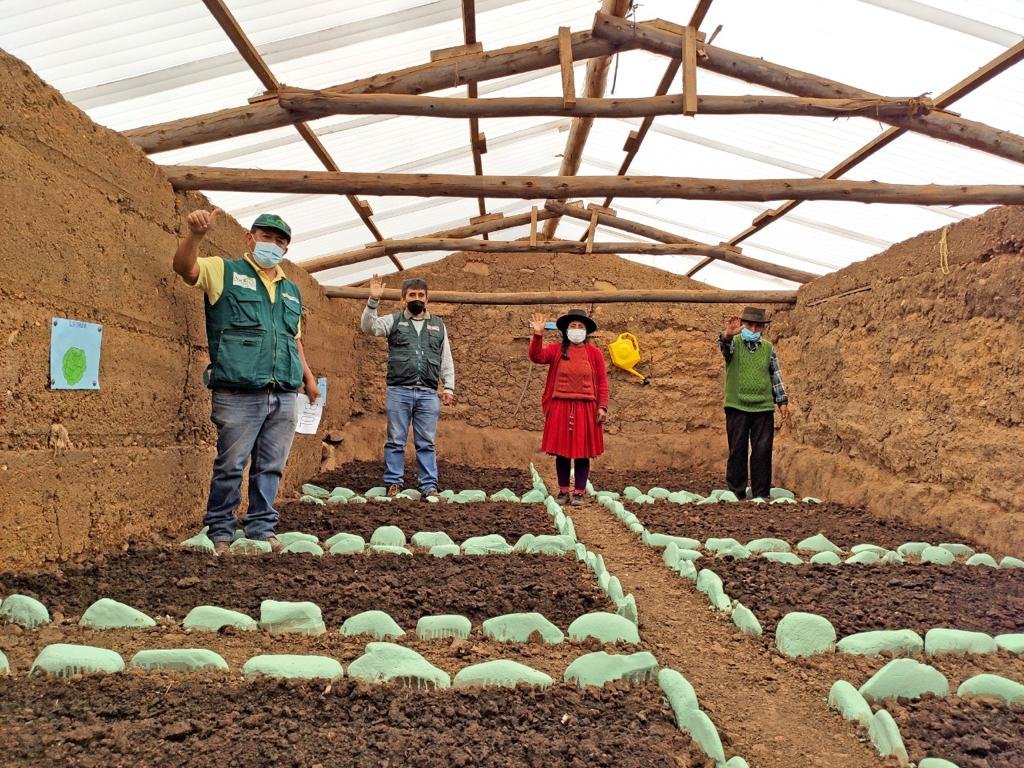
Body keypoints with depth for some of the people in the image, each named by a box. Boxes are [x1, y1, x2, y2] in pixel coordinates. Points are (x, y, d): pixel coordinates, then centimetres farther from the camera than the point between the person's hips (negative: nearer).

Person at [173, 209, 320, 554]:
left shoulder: (292, 291, 23)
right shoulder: (226, 272, 6)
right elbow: (185, 267, -12)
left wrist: (308, 376, 22)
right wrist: (196, 233, -30)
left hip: (283, 397, 5)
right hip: (238, 394, -5)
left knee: (271, 467, 9)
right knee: (231, 466, 0)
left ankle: (261, 528, 19)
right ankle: (219, 532, 13)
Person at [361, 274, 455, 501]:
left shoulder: (438, 325, 16)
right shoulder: (394, 320, 10)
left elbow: (446, 361, 15)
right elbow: (369, 327, -7)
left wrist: (449, 387, 7)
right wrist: (373, 301, -19)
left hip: (428, 394, 2)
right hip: (398, 391, -2)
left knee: (427, 443, 3)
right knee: (396, 441, 2)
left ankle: (430, 487, 6)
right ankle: (394, 485, 9)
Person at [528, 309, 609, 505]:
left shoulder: (594, 353, 3)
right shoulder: (557, 349, 3)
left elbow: (602, 382, 2)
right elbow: (537, 357, -14)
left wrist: (602, 407, -5)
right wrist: (538, 335, -26)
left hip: (585, 409, 0)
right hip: (560, 408, 1)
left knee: (582, 452, 3)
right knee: (561, 451, 6)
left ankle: (579, 492, 12)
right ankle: (563, 491, 17)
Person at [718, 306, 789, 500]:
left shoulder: (768, 348, 10)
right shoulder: (734, 343, 2)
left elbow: (776, 376, 15)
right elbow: (724, 346, -23)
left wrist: (782, 401, 12)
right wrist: (727, 335, -45)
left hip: (763, 408, 2)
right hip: (737, 407, -2)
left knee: (762, 452, 1)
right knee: (737, 451, 3)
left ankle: (761, 494, 9)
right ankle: (736, 492, 11)